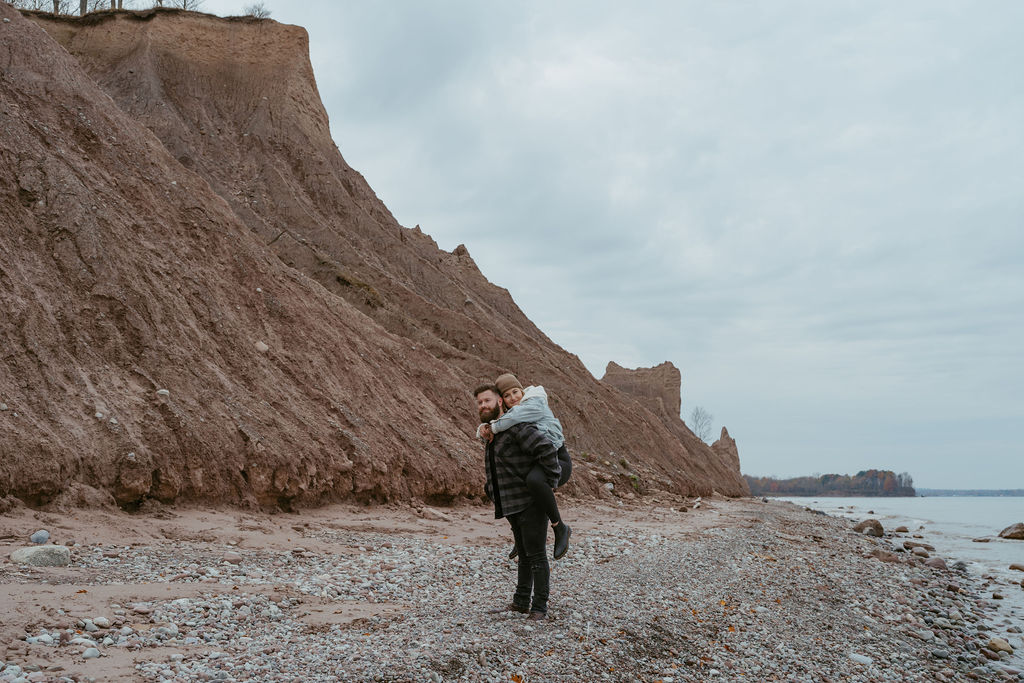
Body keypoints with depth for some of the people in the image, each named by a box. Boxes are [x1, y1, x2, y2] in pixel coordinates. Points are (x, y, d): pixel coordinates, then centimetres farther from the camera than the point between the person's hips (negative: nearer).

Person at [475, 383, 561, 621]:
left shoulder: (517, 427, -17)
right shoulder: (491, 434, 15)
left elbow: (547, 449, -28)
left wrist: (550, 482, -22)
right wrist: (490, 490, 20)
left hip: (531, 503, -10)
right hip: (513, 506, 10)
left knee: (536, 555, -4)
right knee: (524, 555, 17)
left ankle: (539, 608, 1)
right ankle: (521, 602, 25)